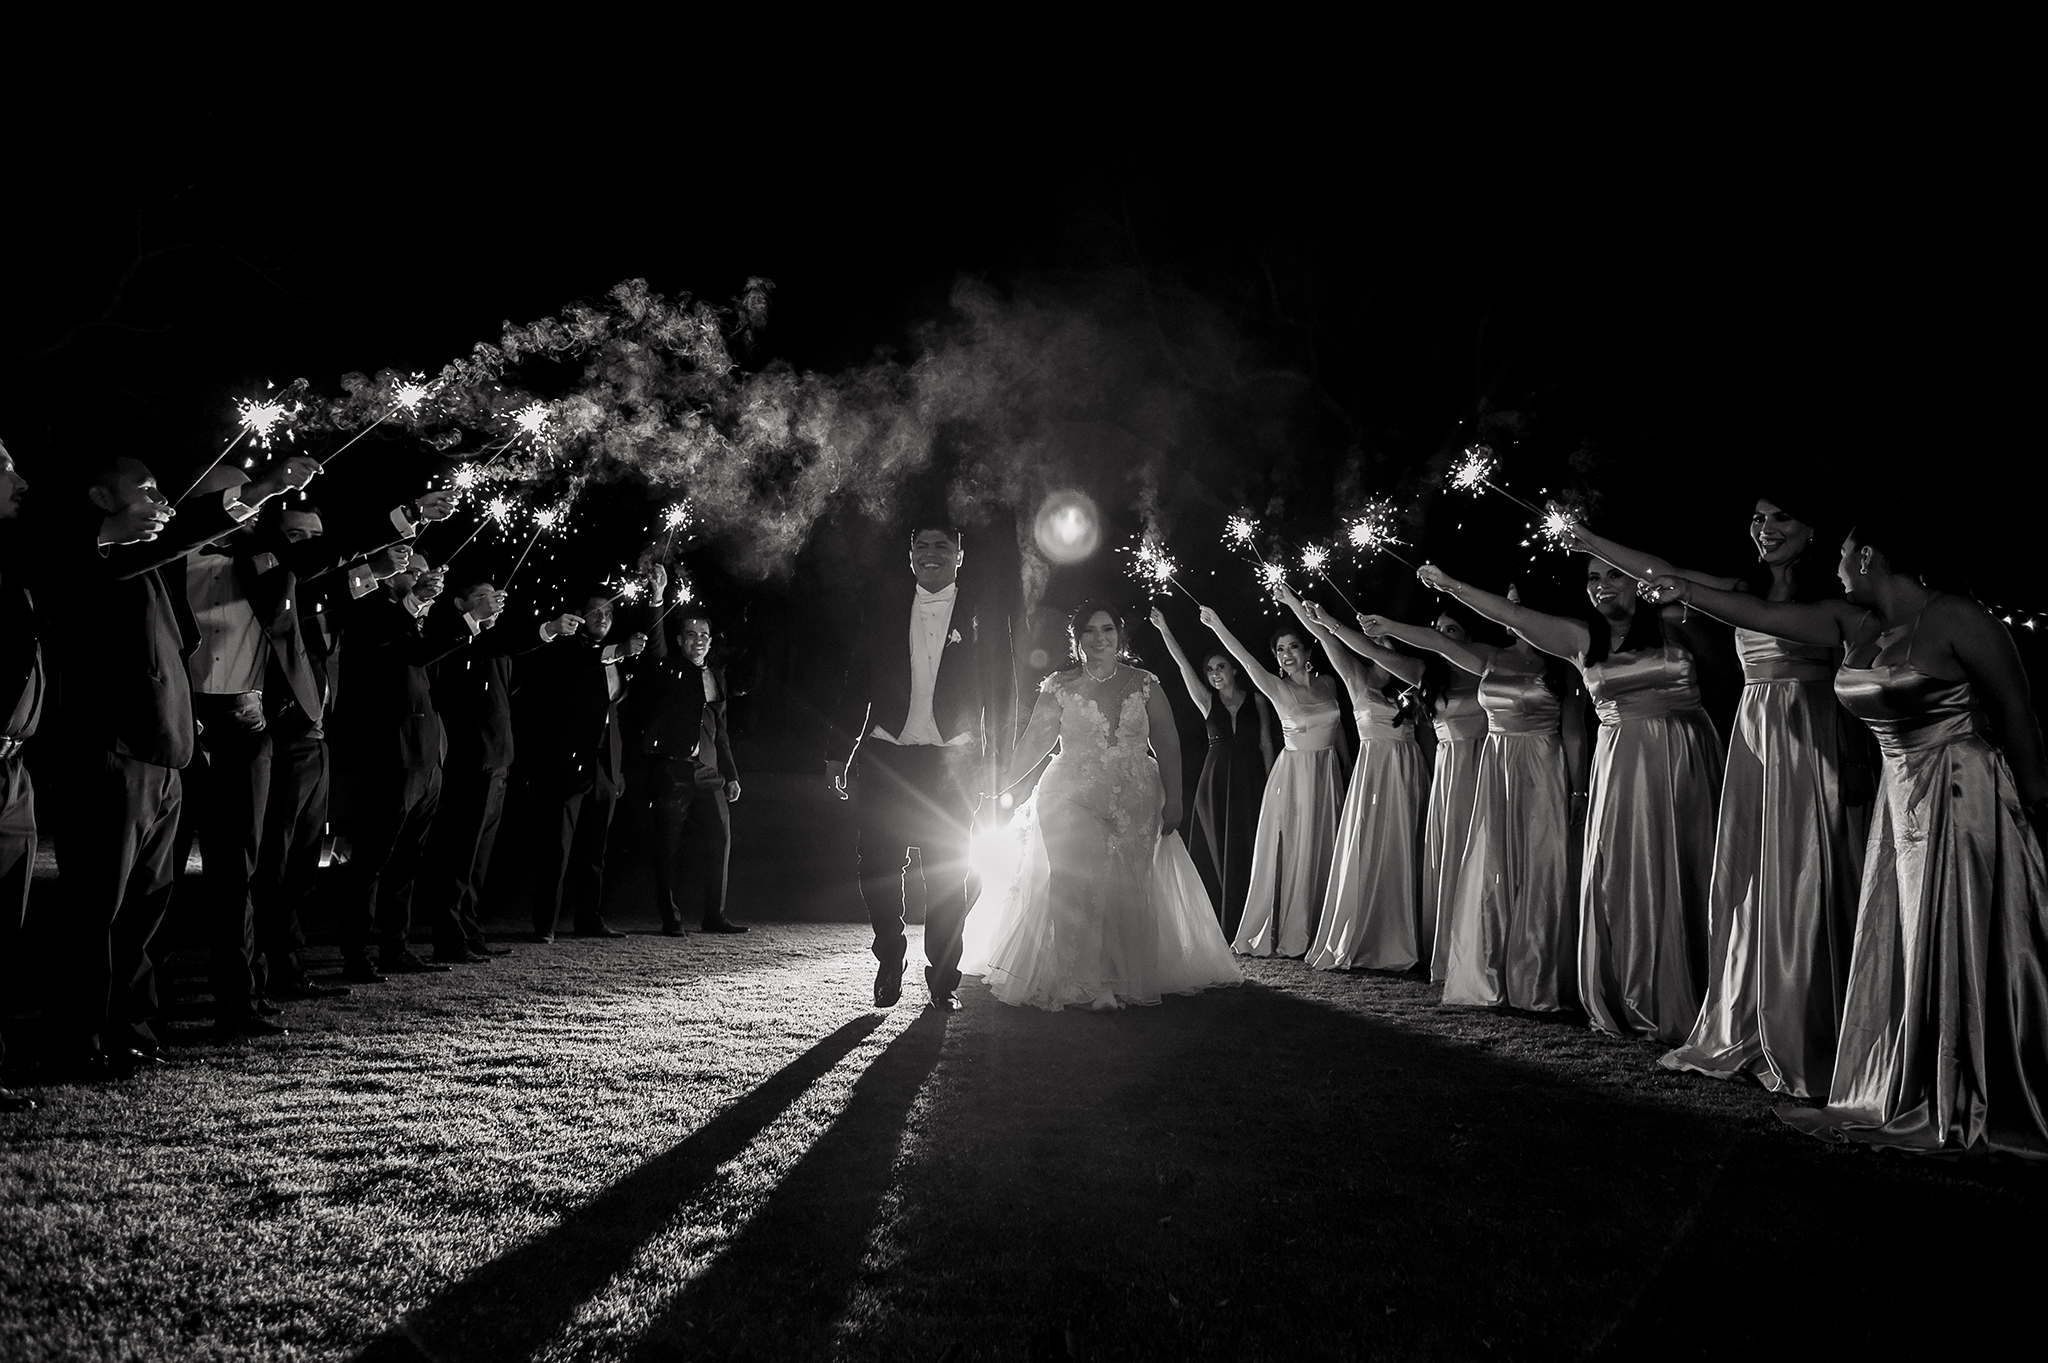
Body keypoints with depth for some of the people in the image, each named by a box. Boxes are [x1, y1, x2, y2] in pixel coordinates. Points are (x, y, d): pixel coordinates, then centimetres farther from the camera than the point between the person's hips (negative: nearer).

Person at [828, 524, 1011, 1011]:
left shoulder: (986, 618, 7)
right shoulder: (883, 613, 11)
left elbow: (1000, 697, 5)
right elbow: (855, 686, 10)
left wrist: (990, 762, -3)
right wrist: (839, 752, 4)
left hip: (952, 764, -1)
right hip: (885, 757, 1)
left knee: (947, 875, 1)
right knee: (875, 864, -5)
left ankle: (943, 979, 14)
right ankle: (890, 952, 19)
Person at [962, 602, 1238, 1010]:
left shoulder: (1144, 684, 5)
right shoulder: (1059, 687, 5)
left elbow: (1167, 746, 4)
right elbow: (1034, 742, 1)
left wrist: (1173, 800, -2)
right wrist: (1003, 786, -9)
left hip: (1134, 804, 1)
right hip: (1071, 800, -1)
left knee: (1127, 888, 1)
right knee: (1073, 887, -10)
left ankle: (1125, 976, 12)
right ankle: (1076, 980, -1)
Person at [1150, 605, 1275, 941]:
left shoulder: (1257, 701, 6)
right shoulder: (1207, 701, 7)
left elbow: (1266, 744, 5)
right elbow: (1183, 663, -2)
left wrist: (1268, 783, -2)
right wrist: (1163, 630, -10)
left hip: (1250, 780, -1)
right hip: (1216, 778, 1)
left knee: (1246, 850, -2)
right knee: (1215, 849, 1)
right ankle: (1218, 924, 6)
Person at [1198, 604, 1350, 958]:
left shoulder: (1328, 684, 4)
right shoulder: (1278, 689, -7)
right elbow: (1245, 660, -23)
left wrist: (1349, 769, 20)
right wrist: (1216, 626, -36)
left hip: (1329, 775, 4)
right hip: (1294, 775, -3)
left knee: (1325, 851, 7)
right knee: (1291, 852, -1)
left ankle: (1320, 932, 18)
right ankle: (1286, 933, 9)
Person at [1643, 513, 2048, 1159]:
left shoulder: (1956, 620, -13)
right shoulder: (1852, 623, 6)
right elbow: (1761, 615, 10)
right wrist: (1685, 591, 12)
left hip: (1964, 798, -7)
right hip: (1900, 801, 7)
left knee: (1962, 953, 0)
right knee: (1899, 952, 9)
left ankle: (1976, 1112, 12)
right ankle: (1905, 1101, 17)